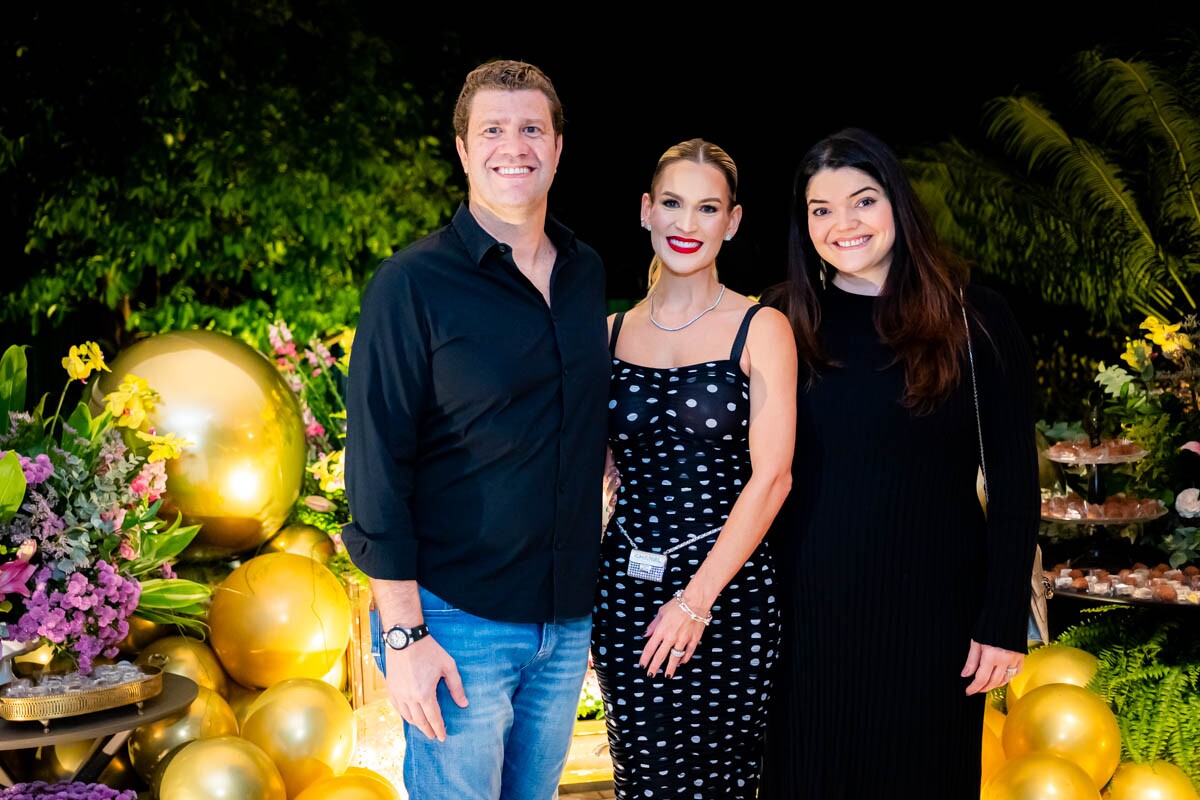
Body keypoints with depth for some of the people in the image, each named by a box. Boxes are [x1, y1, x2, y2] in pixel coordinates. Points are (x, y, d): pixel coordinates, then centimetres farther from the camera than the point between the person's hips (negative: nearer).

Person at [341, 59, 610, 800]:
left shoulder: (587, 273, 7)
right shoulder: (414, 284, -11)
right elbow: (377, 469, -12)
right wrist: (404, 635, -14)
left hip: (569, 621, 6)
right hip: (459, 623, -5)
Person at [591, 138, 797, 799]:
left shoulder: (760, 330, -2)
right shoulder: (612, 333, 9)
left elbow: (771, 477, -9)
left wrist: (696, 599, -13)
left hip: (728, 589, -3)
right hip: (626, 589, 3)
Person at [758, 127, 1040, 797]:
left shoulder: (975, 318, -2)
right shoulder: (783, 322, 3)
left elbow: (1014, 482, -2)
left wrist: (1005, 621, -7)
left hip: (933, 611, -1)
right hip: (809, 610, 2)